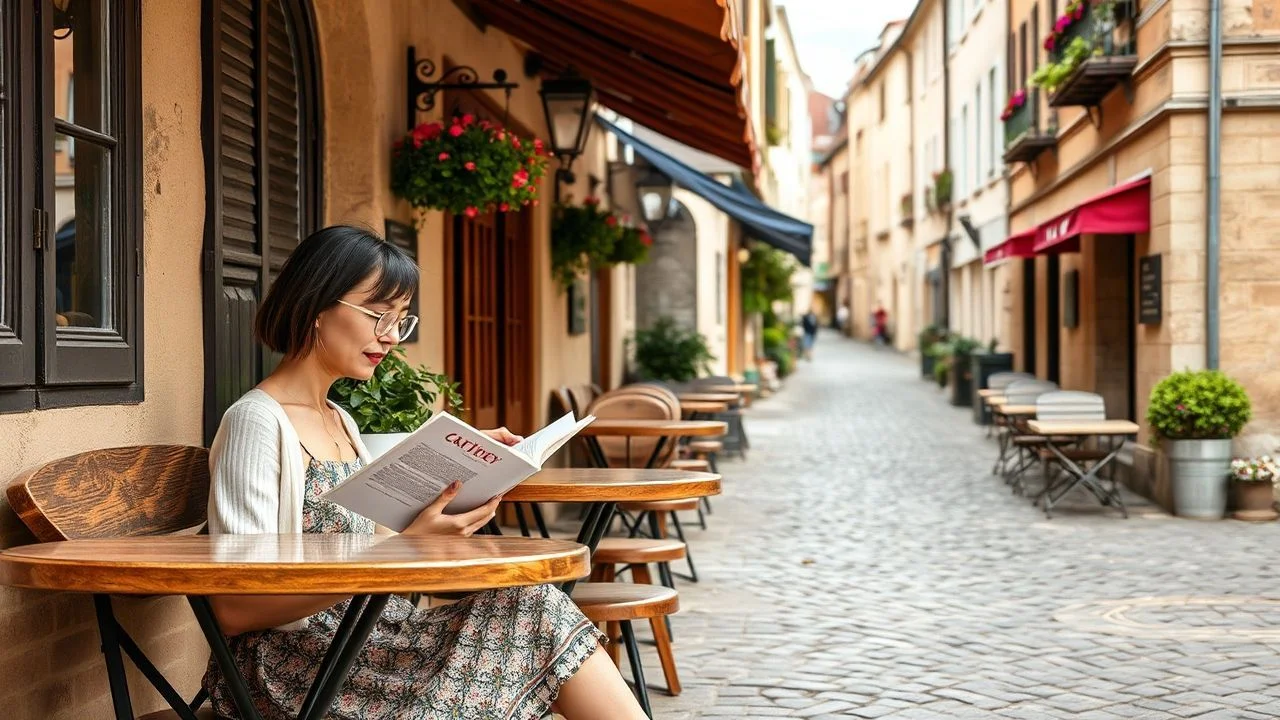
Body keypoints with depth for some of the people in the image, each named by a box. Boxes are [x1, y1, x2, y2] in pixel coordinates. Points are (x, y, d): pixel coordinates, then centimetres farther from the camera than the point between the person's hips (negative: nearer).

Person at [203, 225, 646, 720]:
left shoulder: (341, 422, 17)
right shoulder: (257, 421, -10)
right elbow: (235, 609, -18)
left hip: (365, 645, 7)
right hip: (288, 669, -7)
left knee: (529, 607, -16)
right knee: (531, 612, -18)